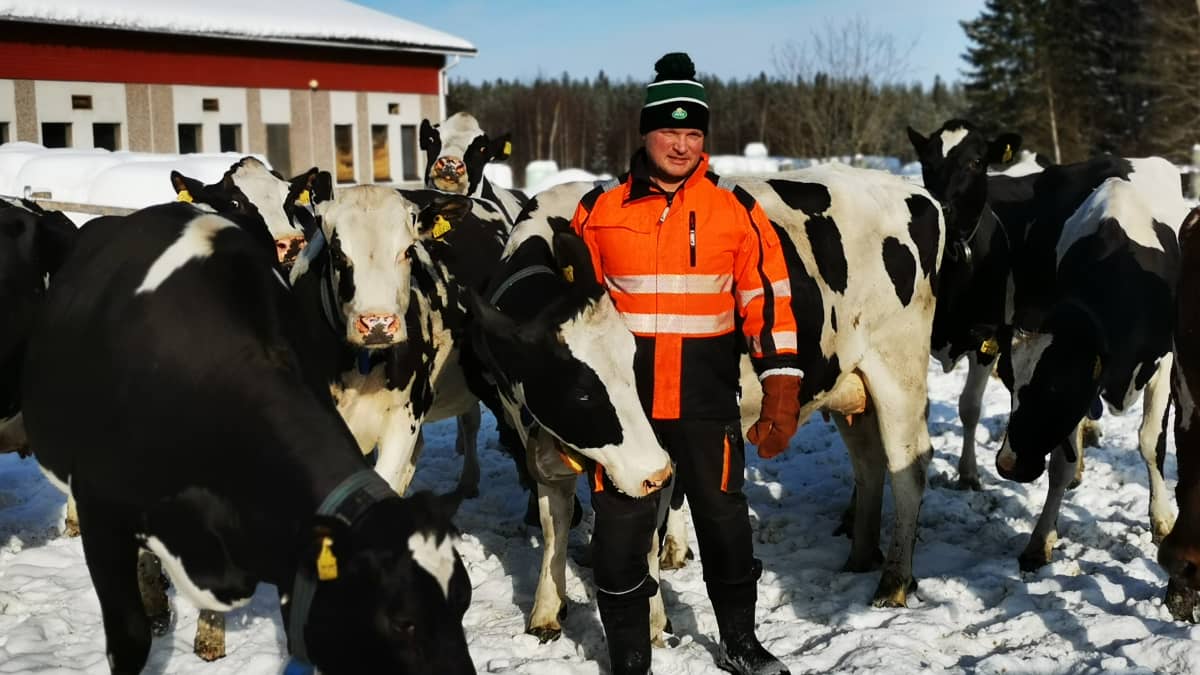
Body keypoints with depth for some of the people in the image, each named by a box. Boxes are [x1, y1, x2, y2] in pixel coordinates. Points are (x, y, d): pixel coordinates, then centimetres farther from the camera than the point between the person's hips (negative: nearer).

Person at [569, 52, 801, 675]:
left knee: (724, 519, 13)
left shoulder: (736, 209, 0)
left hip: (708, 397, 0)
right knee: (620, 527, 5)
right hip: (621, 396, 0)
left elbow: (768, 303, 1)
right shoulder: (600, 209, 2)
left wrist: (782, 390, -4)